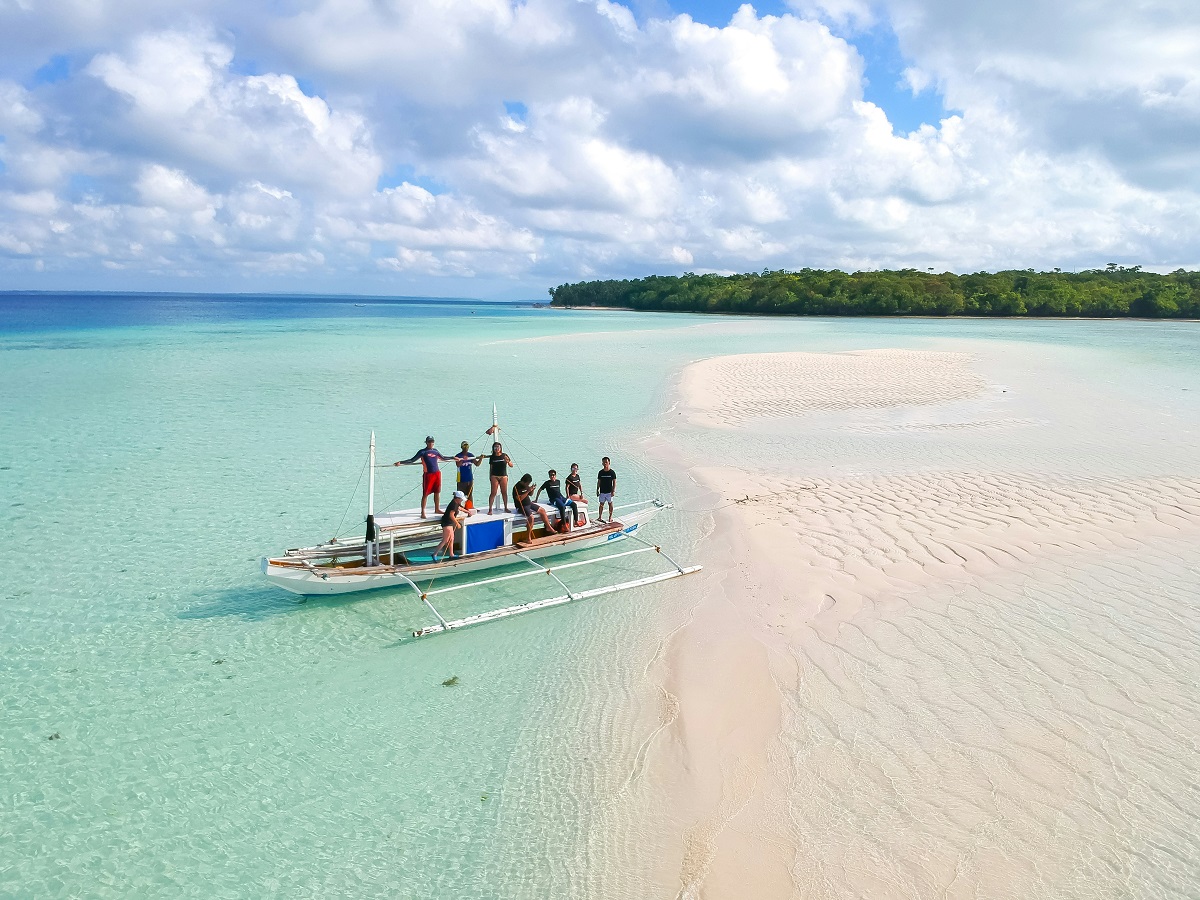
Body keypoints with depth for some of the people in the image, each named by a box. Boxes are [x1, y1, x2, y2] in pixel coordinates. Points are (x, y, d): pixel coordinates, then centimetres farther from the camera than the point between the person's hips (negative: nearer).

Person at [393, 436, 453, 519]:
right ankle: (423, 512, -1)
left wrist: (453, 458, 35)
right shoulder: (422, 452, -1)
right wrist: (400, 462, -14)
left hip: (437, 473, 5)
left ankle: (437, 509, 25)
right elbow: (412, 460, -4)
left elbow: (443, 458, 30)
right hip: (428, 474, -5)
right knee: (425, 494, -4)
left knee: (437, 492, 11)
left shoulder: (435, 451, 14)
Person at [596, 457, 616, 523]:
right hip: (602, 492, 2)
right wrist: (597, 490, 5)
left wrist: (613, 491, -10)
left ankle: (610, 517, 15)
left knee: (610, 504, 7)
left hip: (609, 491, -2)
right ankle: (600, 517, 12)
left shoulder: (612, 472, -5)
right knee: (601, 504, 7)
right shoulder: (600, 472, 2)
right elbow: (598, 482, 8)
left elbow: (614, 482, -4)